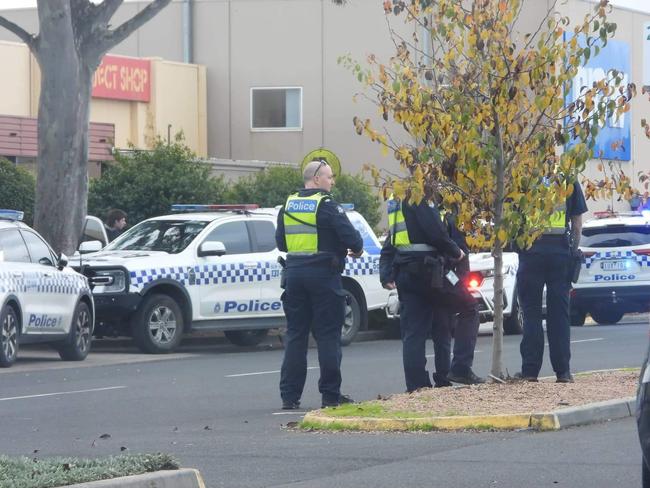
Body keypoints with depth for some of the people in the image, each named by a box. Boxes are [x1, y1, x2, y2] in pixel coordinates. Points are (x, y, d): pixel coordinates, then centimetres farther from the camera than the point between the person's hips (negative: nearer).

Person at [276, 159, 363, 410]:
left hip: (294, 273, 6)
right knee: (328, 335, 0)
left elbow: (280, 242, 14)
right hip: (323, 273, -6)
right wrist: (357, 249, 7)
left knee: (295, 334, 8)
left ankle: (290, 396, 5)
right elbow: (351, 237, -14)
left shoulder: (288, 205, 9)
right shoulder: (326, 205, -10)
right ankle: (330, 394, 1)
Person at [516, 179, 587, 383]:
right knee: (559, 314, 6)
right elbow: (577, 223, 7)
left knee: (531, 313, 3)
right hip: (561, 251, 2)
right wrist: (573, 251, 13)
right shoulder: (570, 181, 4)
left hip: (532, 251, -2)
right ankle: (563, 371, 4)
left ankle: (530, 370, -1)